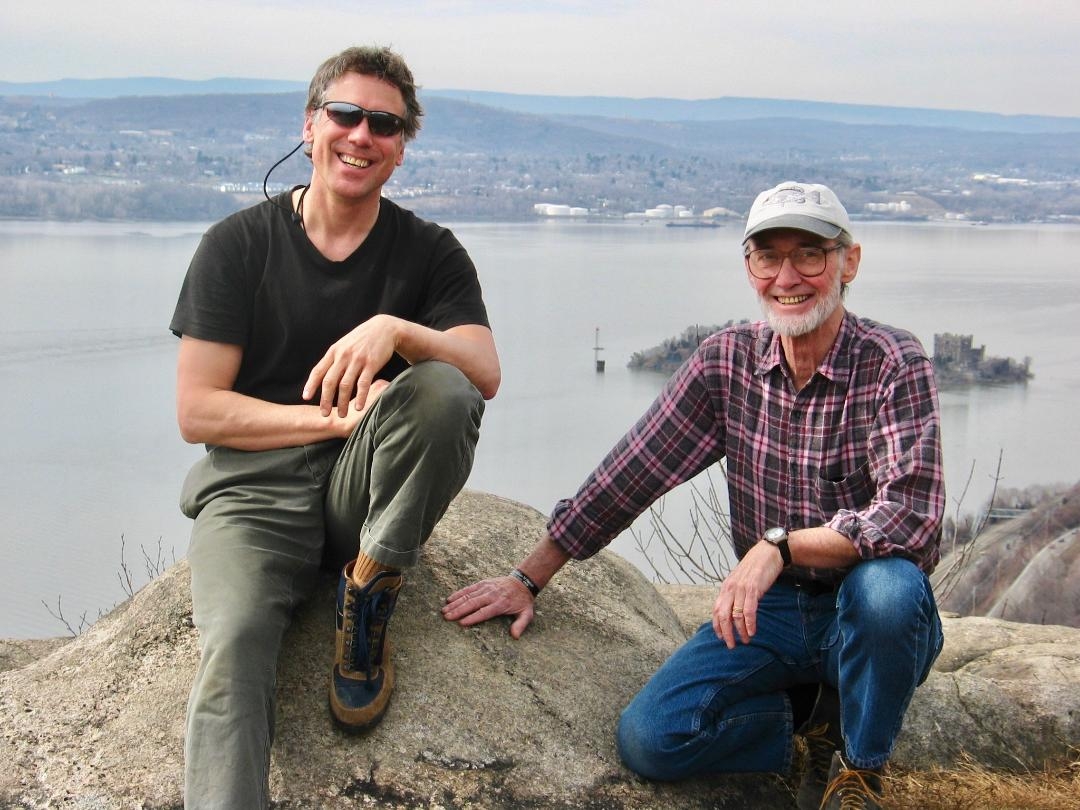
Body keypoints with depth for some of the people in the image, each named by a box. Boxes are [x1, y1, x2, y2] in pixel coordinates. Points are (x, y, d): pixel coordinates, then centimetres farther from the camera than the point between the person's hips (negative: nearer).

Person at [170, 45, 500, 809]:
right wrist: (335, 418, -13)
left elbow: (485, 375, -8)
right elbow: (197, 411, -4)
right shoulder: (238, 245, 1)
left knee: (442, 388, -28)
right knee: (233, 644, -30)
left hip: (366, 487, 2)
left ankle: (367, 600, -12)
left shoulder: (429, 251, 6)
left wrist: (397, 330, -27)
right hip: (254, 484, -1)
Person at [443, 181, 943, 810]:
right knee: (649, 740, -17)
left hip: (870, 617, -2)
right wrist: (529, 579, 0)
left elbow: (911, 514, -26)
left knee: (888, 584, -37)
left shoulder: (895, 364, -14)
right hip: (770, 611, 3)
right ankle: (811, 719, 12)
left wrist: (780, 545, -33)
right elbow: (632, 473, 0)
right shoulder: (726, 360, -2)